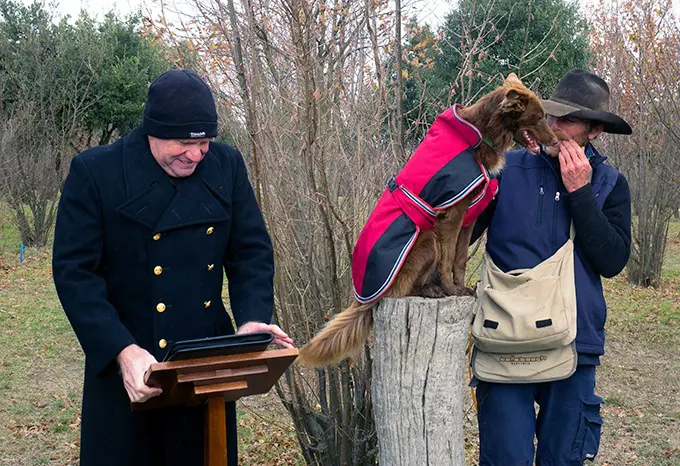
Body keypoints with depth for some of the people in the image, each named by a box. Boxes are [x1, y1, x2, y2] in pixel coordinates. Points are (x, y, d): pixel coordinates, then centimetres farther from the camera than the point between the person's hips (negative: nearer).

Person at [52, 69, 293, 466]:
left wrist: (253, 317, -15)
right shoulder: (95, 172, -11)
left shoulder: (227, 165, 0)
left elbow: (252, 250, 3)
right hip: (124, 368, -3)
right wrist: (123, 351, -25)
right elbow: (74, 270, -14)